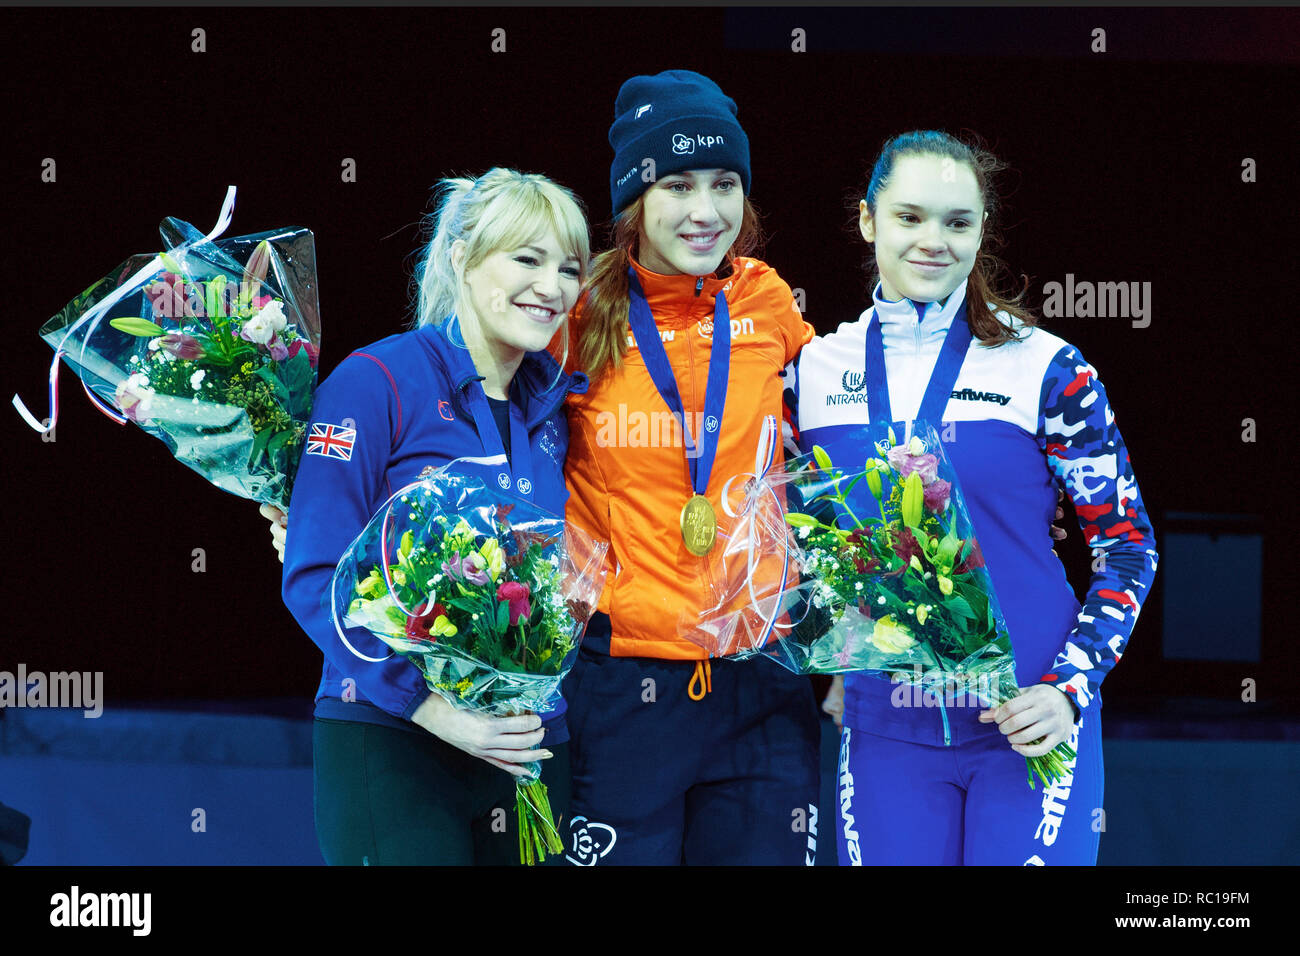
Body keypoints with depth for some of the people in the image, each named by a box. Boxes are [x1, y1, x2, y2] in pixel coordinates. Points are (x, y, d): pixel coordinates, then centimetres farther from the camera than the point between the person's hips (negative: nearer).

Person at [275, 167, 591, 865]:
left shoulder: (551, 409, 11)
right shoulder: (378, 382, -7)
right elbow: (314, 576, -13)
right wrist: (426, 702, -20)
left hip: (530, 746, 6)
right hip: (389, 740, -6)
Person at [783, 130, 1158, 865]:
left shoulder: (1043, 367, -3)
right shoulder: (814, 370, 5)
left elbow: (1127, 542, -1)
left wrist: (1069, 687, -11)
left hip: (1027, 727, -2)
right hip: (885, 733, 2)